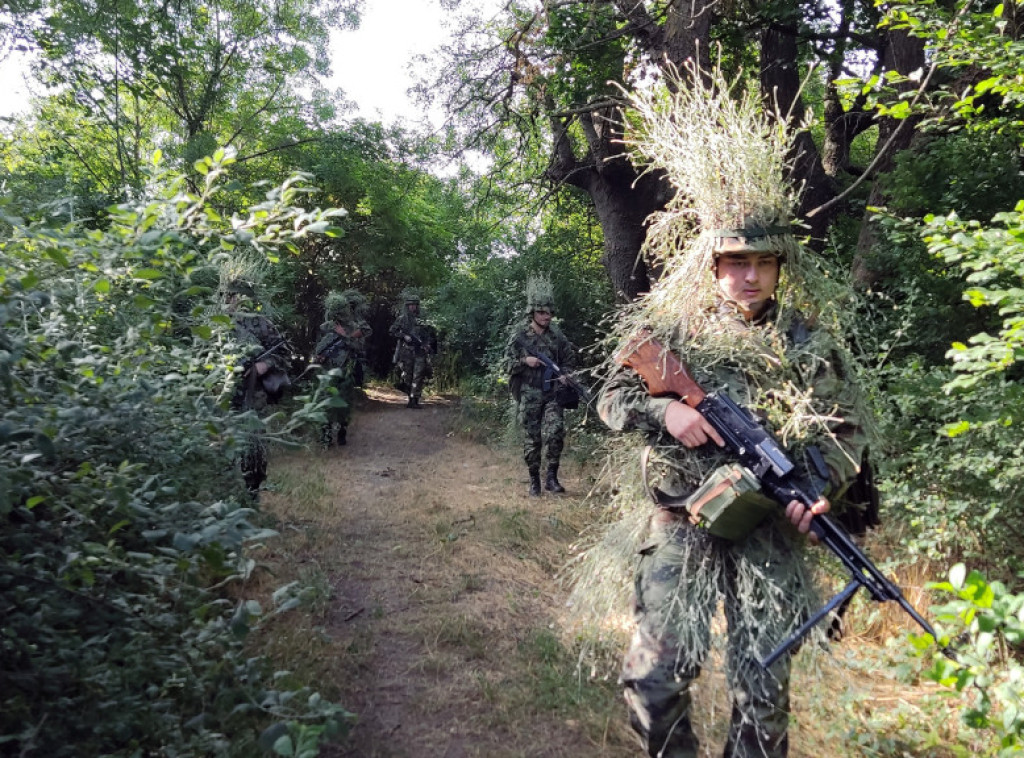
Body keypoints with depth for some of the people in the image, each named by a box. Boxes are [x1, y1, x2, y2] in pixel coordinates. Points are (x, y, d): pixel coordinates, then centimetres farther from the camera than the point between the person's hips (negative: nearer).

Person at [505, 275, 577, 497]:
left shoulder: (557, 335, 5)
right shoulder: (519, 337, -2)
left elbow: (569, 358, 15)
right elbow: (508, 364, 0)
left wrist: (564, 375, -3)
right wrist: (524, 361, -17)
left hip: (552, 393, 1)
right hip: (529, 395, -1)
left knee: (556, 433, -13)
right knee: (531, 439, 4)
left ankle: (551, 477, 1)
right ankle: (534, 480, 17)